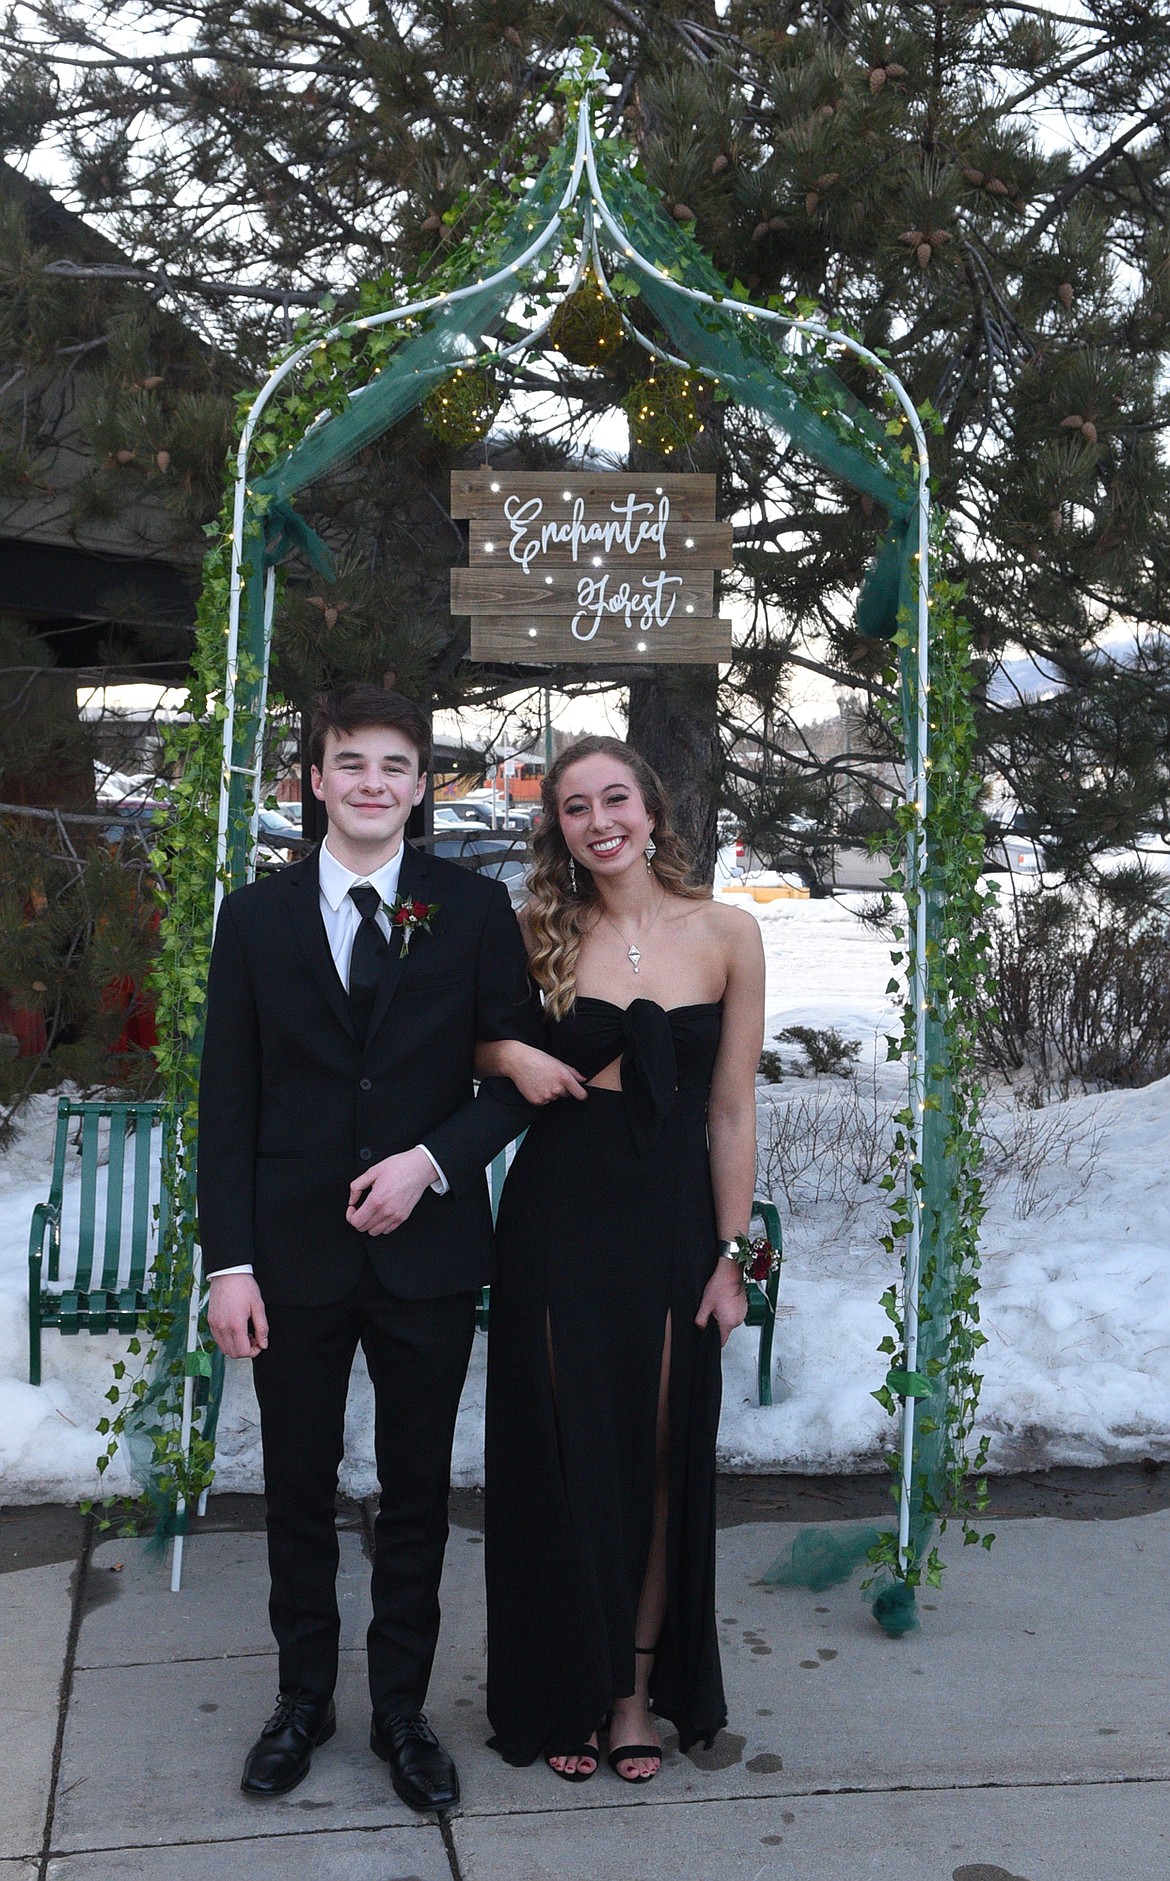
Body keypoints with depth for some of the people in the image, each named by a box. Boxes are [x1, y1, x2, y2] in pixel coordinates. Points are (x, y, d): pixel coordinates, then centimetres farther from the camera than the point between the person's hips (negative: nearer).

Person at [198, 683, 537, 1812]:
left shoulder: (474, 911, -1)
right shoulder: (256, 917, 2)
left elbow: (517, 1073, 1)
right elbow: (227, 1104, 0)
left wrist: (430, 1159, -15)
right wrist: (228, 1264, -5)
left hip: (426, 1249, 0)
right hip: (295, 1252, 1)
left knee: (416, 1495, 12)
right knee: (298, 1492, 14)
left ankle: (402, 1709, 29)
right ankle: (303, 1698, 34)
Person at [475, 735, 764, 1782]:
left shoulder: (726, 934, -2)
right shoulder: (539, 932, -1)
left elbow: (731, 1109, 0)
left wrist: (730, 1254, 0)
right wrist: (511, 1055, -10)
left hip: (671, 1220, 0)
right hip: (556, 1215, 0)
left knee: (660, 1460, 9)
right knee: (562, 1458, 8)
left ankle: (640, 1691, 27)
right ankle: (568, 1693, 26)